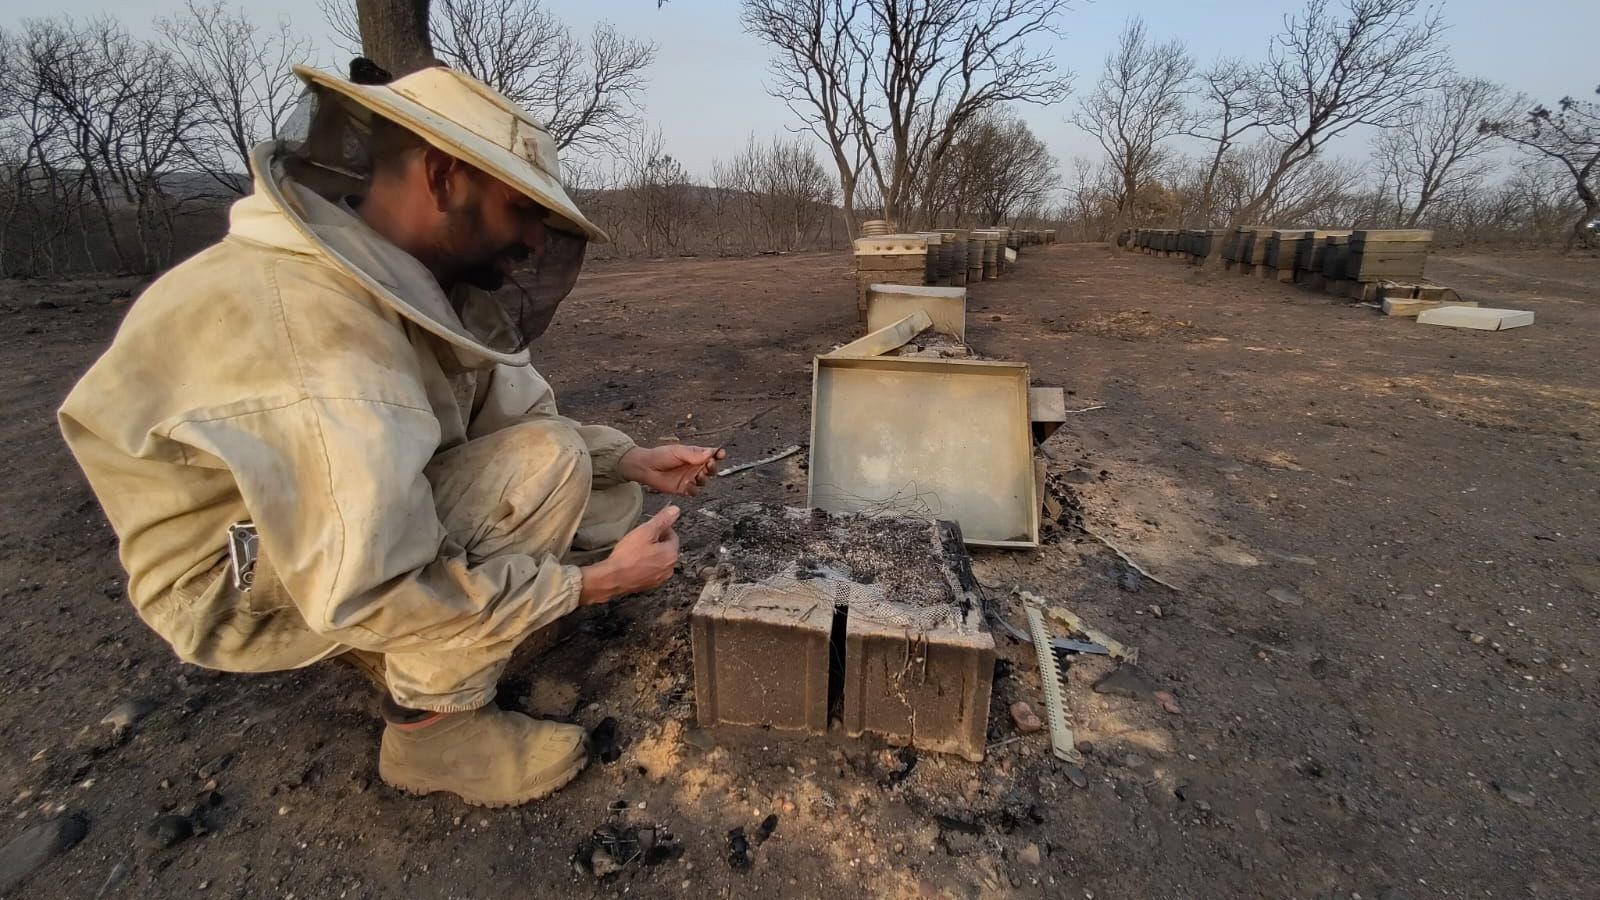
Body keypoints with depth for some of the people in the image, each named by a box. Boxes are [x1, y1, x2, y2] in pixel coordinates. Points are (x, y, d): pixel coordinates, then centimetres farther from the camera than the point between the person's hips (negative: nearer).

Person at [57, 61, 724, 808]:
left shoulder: (429, 286, -7)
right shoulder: (312, 325, -33)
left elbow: (520, 414, 4)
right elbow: (367, 596, -33)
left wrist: (634, 461, -7)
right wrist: (592, 582, -27)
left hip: (368, 523, 8)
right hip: (252, 588, -8)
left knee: (611, 504, 1)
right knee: (547, 466, -27)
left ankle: (407, 645, 11)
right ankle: (431, 723, -10)